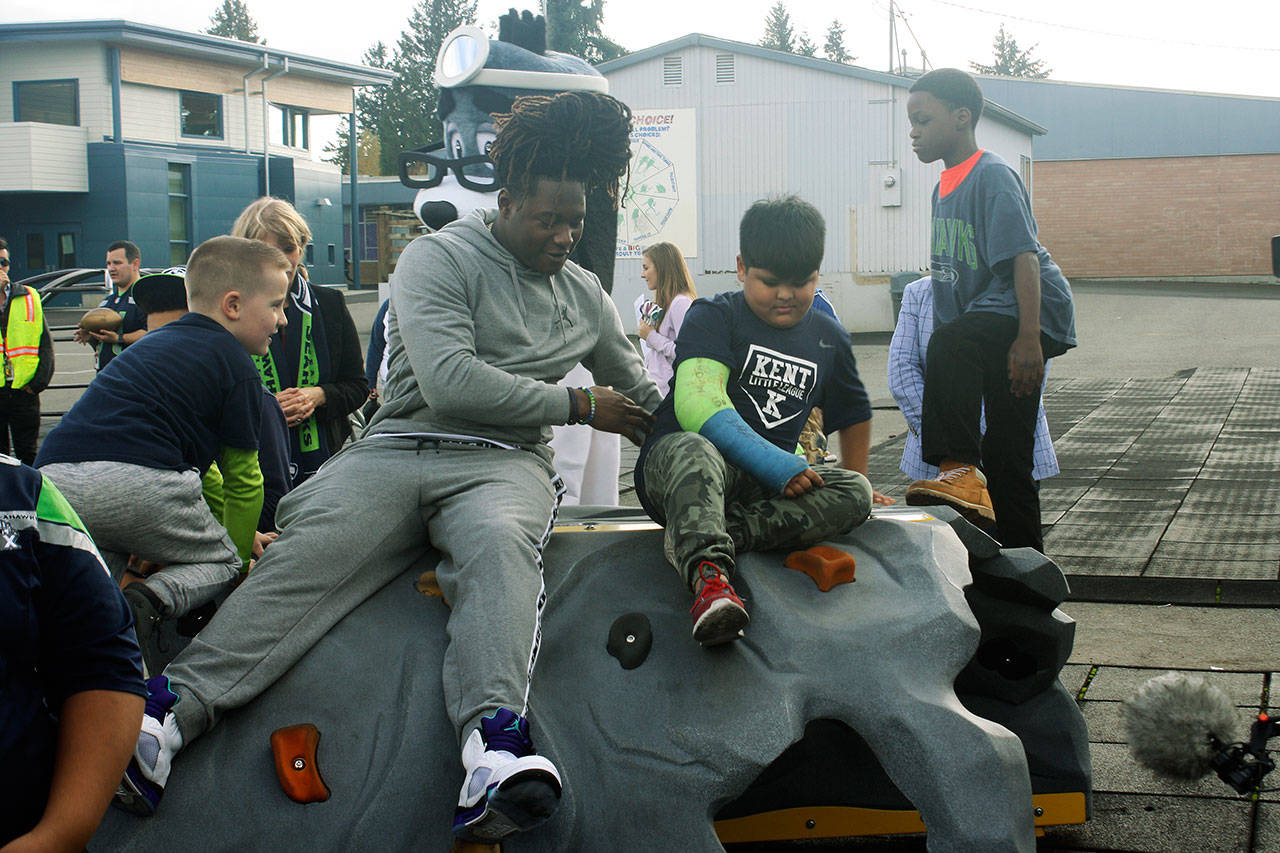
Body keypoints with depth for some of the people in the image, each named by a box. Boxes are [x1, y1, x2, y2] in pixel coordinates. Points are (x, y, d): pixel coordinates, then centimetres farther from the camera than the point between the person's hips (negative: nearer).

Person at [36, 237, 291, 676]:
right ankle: (152, 601, -13)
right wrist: (240, 550, 29)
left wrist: (232, 531, 49)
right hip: (137, 479, -7)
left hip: (52, 477, 7)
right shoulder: (235, 365, 8)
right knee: (222, 561, 17)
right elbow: (243, 481, 12)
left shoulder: (155, 342, 32)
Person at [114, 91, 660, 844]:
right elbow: (450, 382, -9)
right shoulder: (440, 259, 4)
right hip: (398, 449, -1)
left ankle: (496, 740, -61)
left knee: (500, 543, -36)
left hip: (503, 465, 2)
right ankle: (172, 711, -47)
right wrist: (575, 405, -2)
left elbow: (642, 401, 35)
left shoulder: (586, 295, 21)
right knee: (309, 551, -31)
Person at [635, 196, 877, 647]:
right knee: (692, 450, -39)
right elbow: (697, 405, -19)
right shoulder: (714, 318, -2)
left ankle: (705, 536, -36)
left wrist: (853, 482, 23)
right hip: (671, 462, -5)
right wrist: (777, 465, -26)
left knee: (854, 493, -21)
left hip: (764, 483, 5)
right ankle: (708, 572, -62)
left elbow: (854, 415, 33)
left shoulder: (829, 339, 15)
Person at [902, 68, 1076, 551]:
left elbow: (1024, 258, -22)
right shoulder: (945, 186, 16)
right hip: (987, 325, 9)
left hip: (1037, 314, -9)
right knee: (1005, 459, 10)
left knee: (949, 343, -37)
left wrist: (1028, 337, -32)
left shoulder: (993, 176, -11)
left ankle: (960, 467, -38)